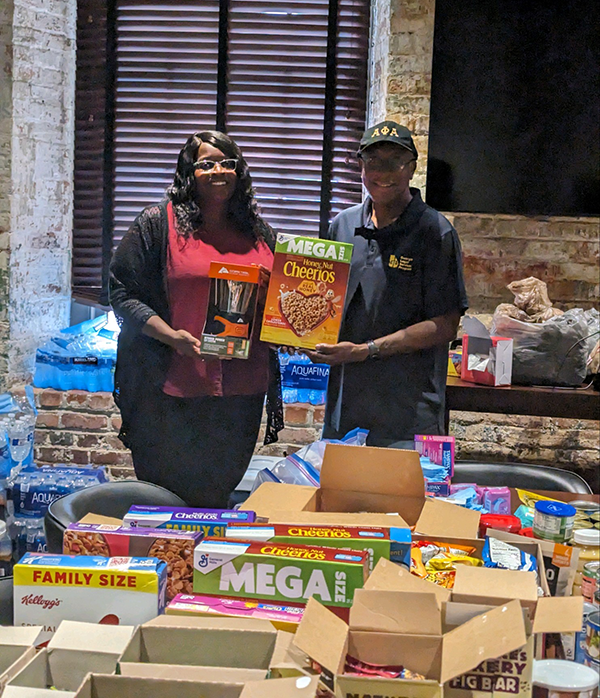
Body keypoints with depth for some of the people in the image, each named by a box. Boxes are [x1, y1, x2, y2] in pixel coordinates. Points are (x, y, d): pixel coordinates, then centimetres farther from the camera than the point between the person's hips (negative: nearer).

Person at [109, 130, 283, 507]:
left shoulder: (259, 233, 13)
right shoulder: (159, 222, -1)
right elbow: (124, 292, -5)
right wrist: (171, 336, -18)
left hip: (241, 389, 4)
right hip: (173, 388, -4)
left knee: (219, 497, 15)